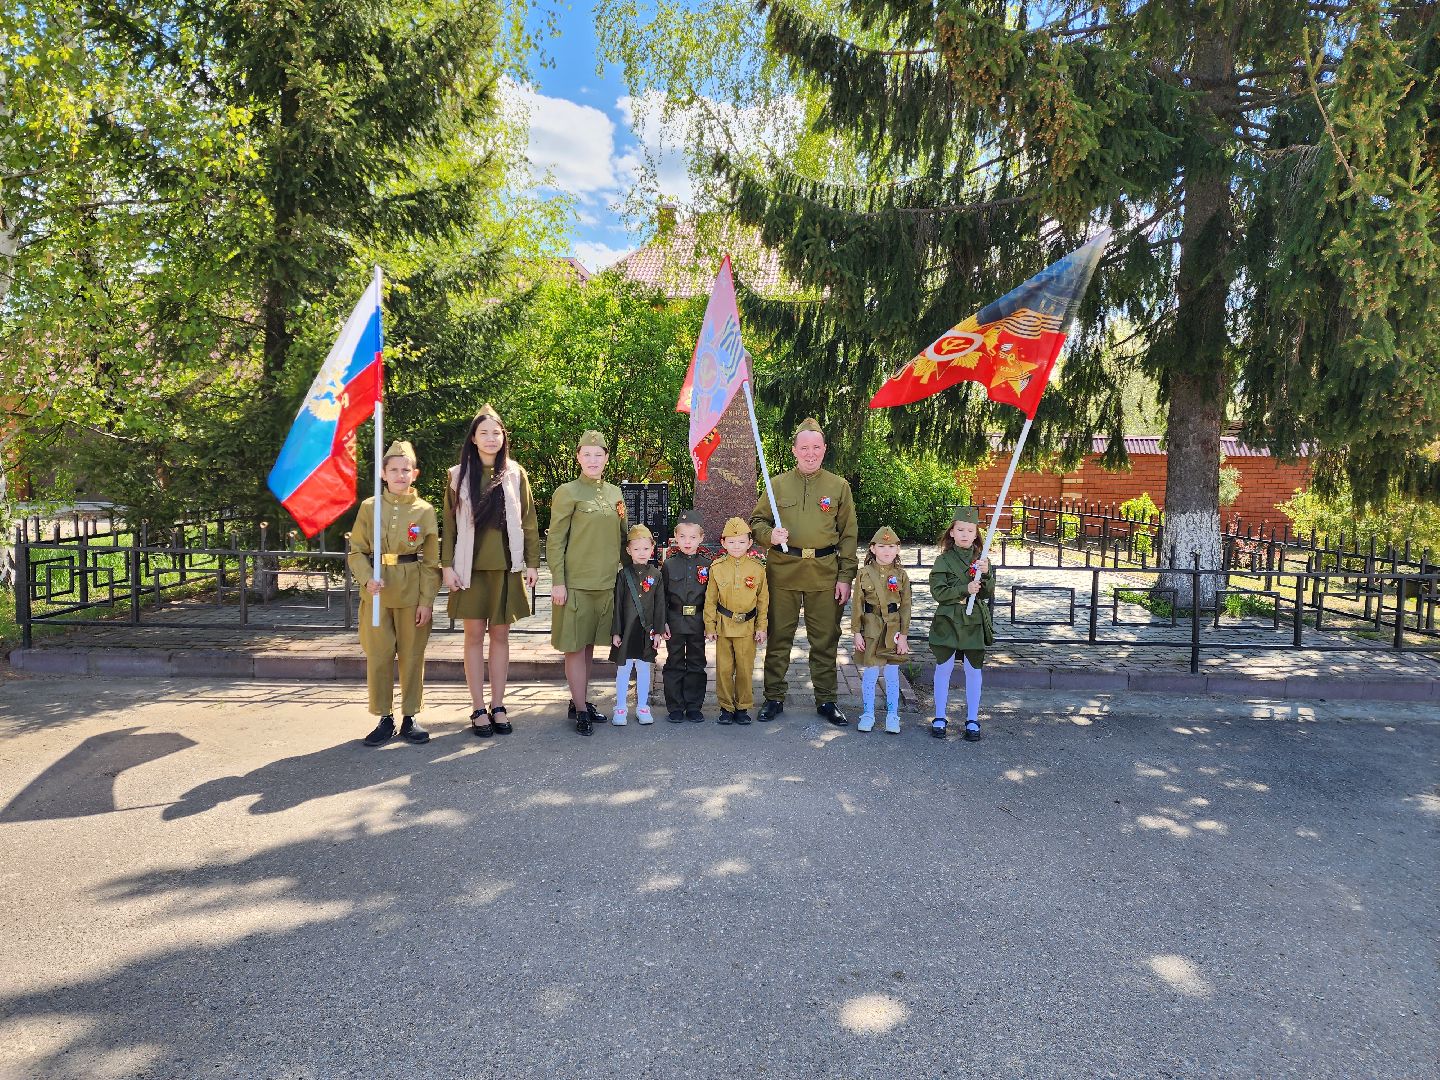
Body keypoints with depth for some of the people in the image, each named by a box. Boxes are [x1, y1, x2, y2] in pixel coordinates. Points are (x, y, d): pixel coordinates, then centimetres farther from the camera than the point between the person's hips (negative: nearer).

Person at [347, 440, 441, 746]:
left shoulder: (425, 510, 0)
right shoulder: (369, 507, 2)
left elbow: (432, 561, 0)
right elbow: (356, 551, 3)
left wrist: (427, 600, -6)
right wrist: (367, 578, -16)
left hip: (412, 594, -1)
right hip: (377, 592, 1)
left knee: (412, 656, 6)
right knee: (378, 656, 4)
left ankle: (409, 718, 19)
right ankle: (385, 719, 17)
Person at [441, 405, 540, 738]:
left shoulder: (515, 474, 4)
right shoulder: (458, 475, 3)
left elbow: (529, 522, 5)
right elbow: (450, 524, 2)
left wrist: (532, 563, 0)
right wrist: (447, 566, -5)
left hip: (506, 567, 1)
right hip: (471, 568, 0)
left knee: (500, 636, 6)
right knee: (474, 636, 3)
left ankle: (498, 706, 15)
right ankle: (478, 709, 10)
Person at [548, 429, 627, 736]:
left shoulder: (614, 493, 11)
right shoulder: (567, 493, -6)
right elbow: (555, 541, -8)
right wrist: (558, 582, -13)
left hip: (606, 583, 6)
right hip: (575, 583, -6)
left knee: (589, 644, 14)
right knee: (575, 645, -1)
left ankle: (580, 701, 24)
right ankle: (581, 710, 6)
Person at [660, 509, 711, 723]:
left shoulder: (707, 564, 1)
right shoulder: (669, 564, 0)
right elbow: (661, 596, 1)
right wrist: (663, 622, -5)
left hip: (698, 623, 1)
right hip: (675, 622, -1)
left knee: (696, 664, 8)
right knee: (675, 664, 5)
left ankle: (694, 707, 17)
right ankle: (675, 708, 13)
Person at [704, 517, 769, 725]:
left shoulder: (757, 568, -2)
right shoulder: (717, 568, -2)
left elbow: (763, 600, 4)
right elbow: (710, 600, 3)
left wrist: (761, 627, 3)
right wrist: (710, 626, 1)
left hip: (747, 627, 0)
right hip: (723, 626, 0)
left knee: (745, 669, 6)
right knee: (723, 669, 5)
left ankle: (743, 707, 20)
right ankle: (726, 707, 18)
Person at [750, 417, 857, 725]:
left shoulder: (839, 486, 6)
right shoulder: (778, 484, 5)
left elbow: (848, 535, 6)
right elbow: (757, 521, 11)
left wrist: (845, 577, 0)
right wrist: (770, 536, -13)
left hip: (825, 573, 0)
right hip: (782, 571, 0)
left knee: (825, 640, 7)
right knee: (779, 637, 6)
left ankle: (826, 700, 21)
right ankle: (774, 697, 19)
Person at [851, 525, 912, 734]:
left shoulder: (901, 575, 1)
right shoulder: (864, 574, -1)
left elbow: (905, 606, 2)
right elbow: (857, 605, -1)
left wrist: (903, 635, -4)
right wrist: (856, 632, -5)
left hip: (894, 630, 1)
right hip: (870, 629, -1)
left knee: (892, 676, 7)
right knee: (869, 675, 5)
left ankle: (892, 716, 20)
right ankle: (867, 714, 19)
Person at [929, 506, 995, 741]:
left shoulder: (981, 560, 5)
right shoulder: (944, 560, -2)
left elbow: (988, 593, -1)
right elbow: (938, 592, -10)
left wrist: (985, 574, -18)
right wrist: (965, 589, -20)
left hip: (975, 622, 2)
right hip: (948, 620, -2)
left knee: (973, 669, 7)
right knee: (943, 668, 5)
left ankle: (972, 720, 17)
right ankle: (939, 718, 17)